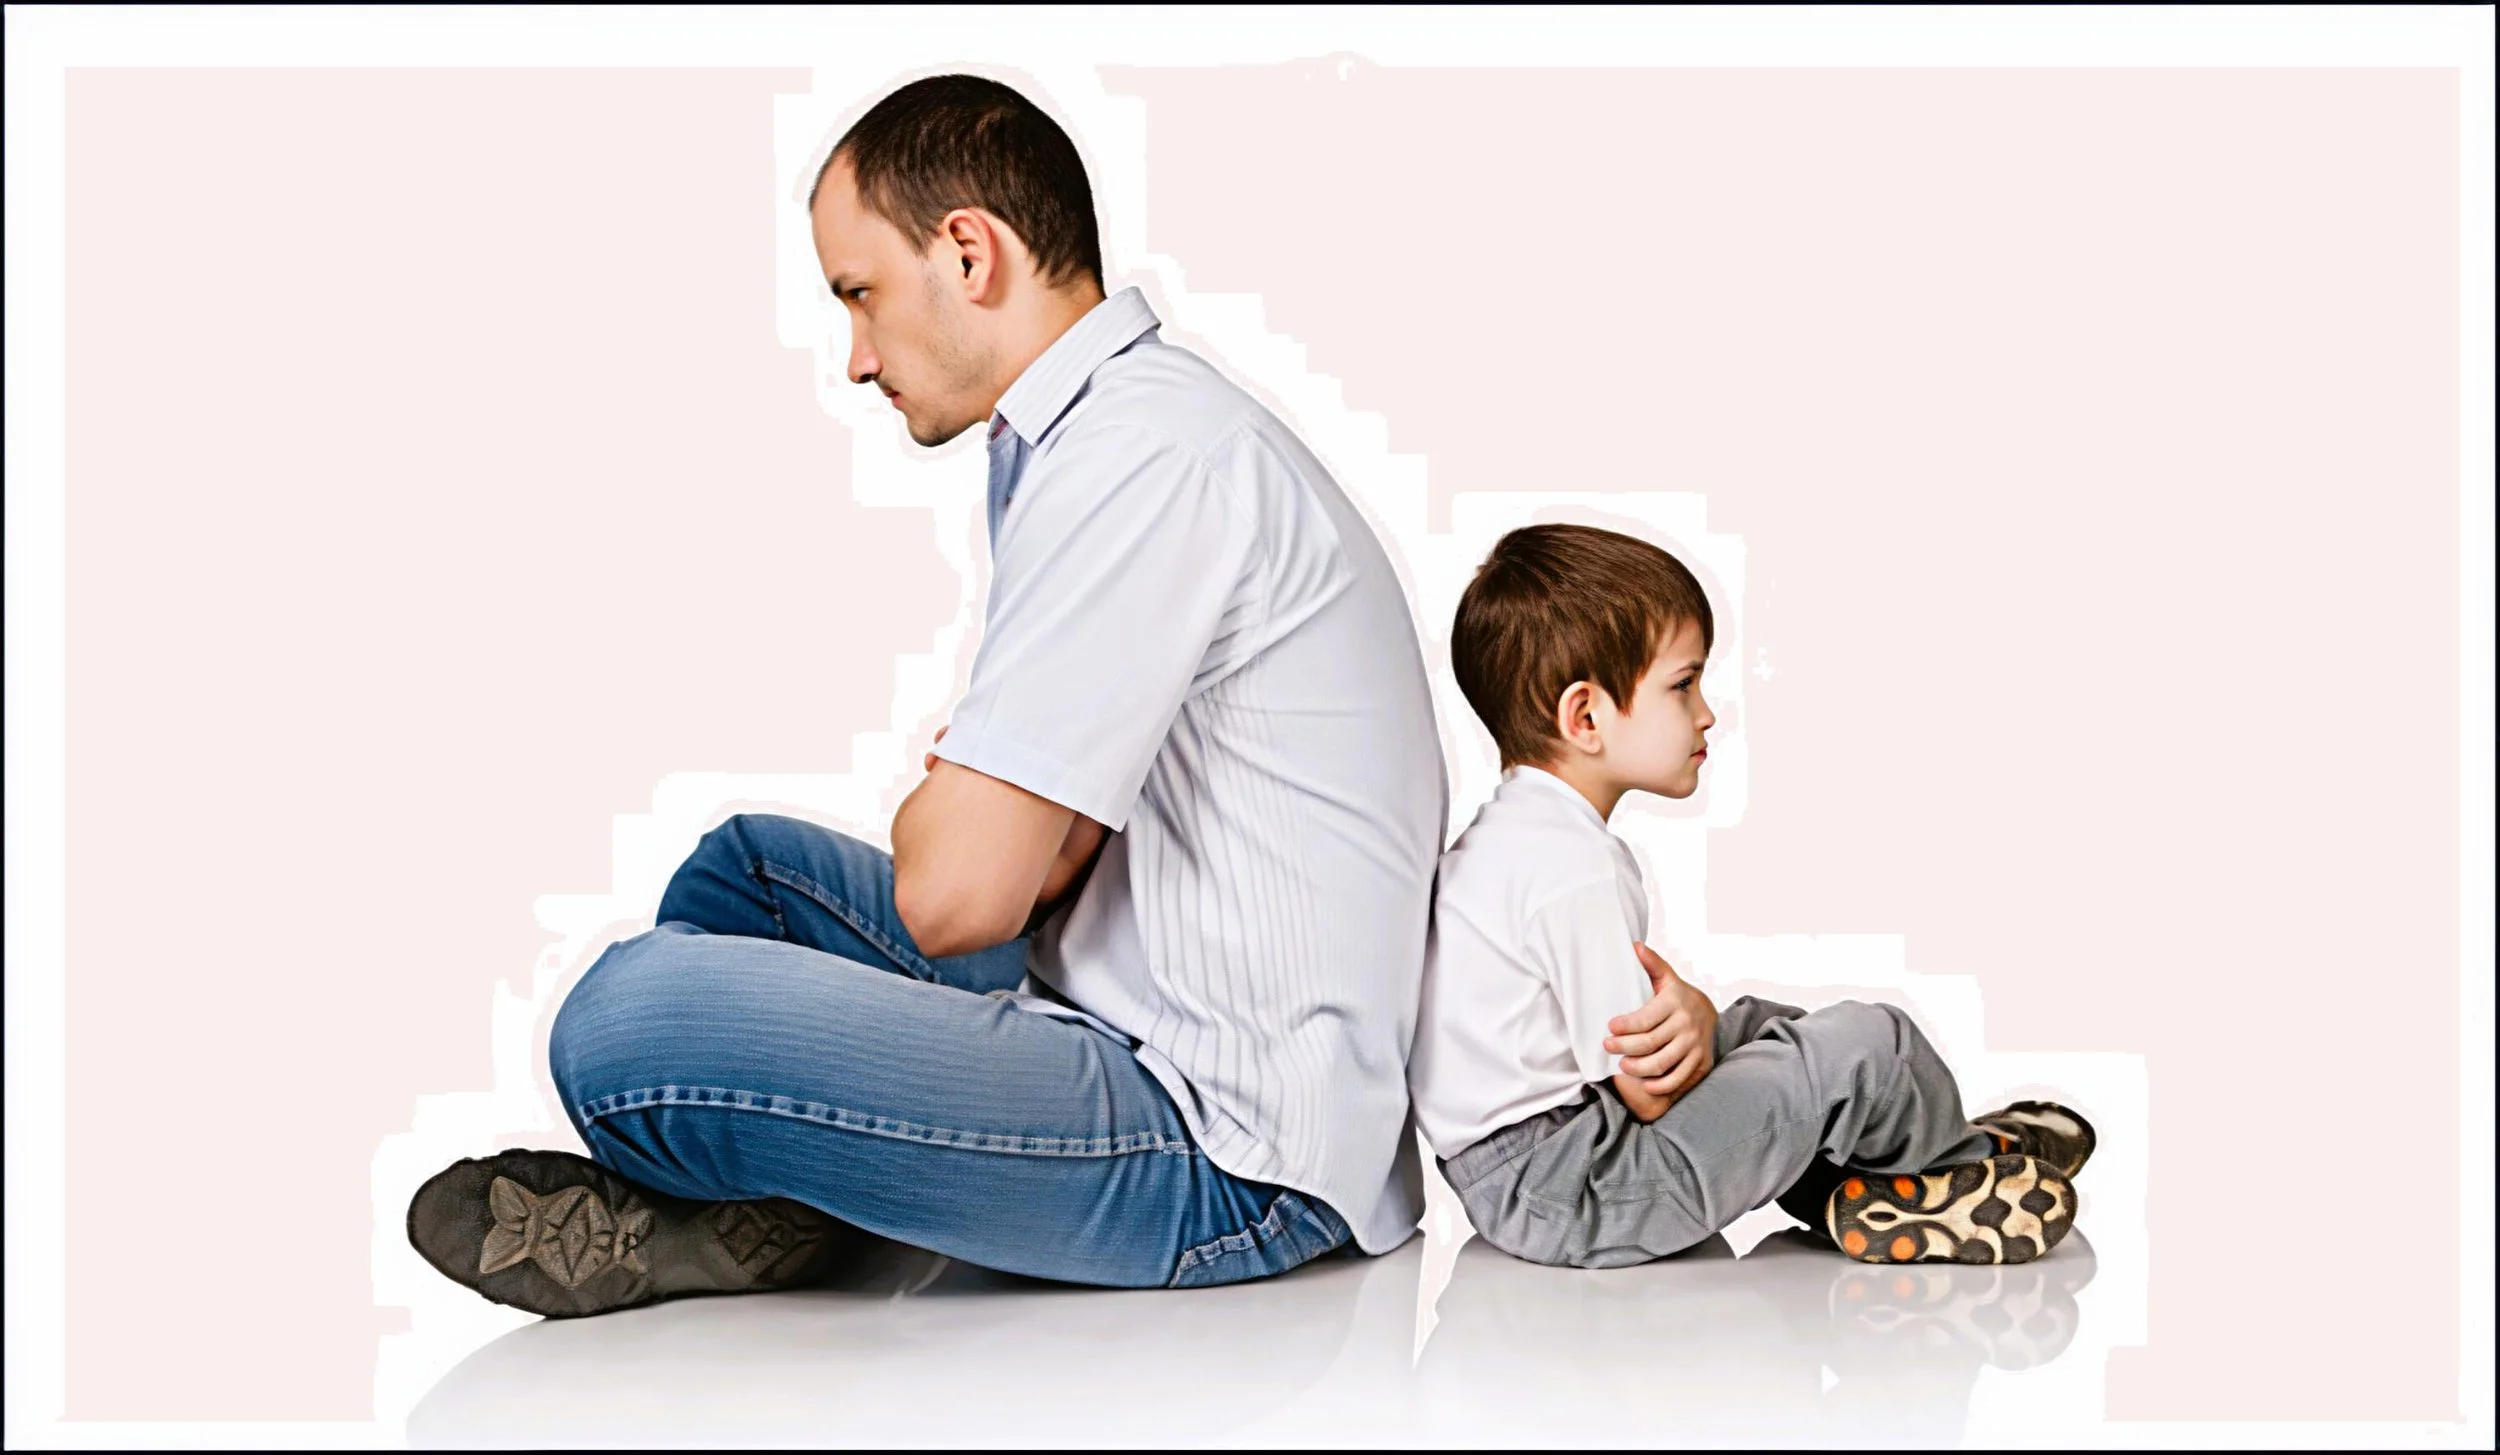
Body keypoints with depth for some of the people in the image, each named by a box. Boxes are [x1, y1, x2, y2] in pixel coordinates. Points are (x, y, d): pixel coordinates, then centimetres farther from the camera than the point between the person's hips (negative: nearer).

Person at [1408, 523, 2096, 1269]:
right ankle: (1962, 1161, 17)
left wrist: (1690, 1017, -12)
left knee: (1752, 1022, 27)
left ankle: (1851, 1188, 12)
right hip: (1566, 1200, -11)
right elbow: (1653, 1095, -20)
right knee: (1864, 1045, -10)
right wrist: (1691, 1021, 0)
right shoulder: (1573, 870, -21)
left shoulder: (1507, 830, 12)